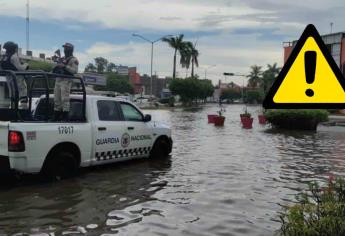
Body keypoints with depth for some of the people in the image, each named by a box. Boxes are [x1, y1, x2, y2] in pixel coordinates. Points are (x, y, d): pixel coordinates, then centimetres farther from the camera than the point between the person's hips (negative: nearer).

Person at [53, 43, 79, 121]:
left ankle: (65, 118, -12)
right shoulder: (61, 59, 25)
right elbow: (56, 69, 34)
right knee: (57, 100, 8)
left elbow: (75, 71, -14)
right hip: (58, 80, 8)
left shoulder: (73, 60, 0)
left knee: (65, 99, -13)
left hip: (66, 81, -8)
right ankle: (56, 118, 13)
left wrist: (65, 66, -20)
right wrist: (55, 69, 11)